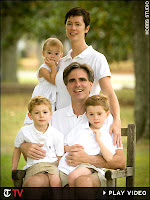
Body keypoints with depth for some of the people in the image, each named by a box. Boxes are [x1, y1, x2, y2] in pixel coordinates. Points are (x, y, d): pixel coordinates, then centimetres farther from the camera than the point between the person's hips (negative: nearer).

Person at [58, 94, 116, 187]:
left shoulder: (105, 135, 12)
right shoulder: (78, 129, 20)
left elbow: (109, 158, -4)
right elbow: (64, 147, 20)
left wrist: (98, 140, -4)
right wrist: (71, 148, -3)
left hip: (87, 165, -4)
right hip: (69, 163, 4)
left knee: (73, 176, -35)